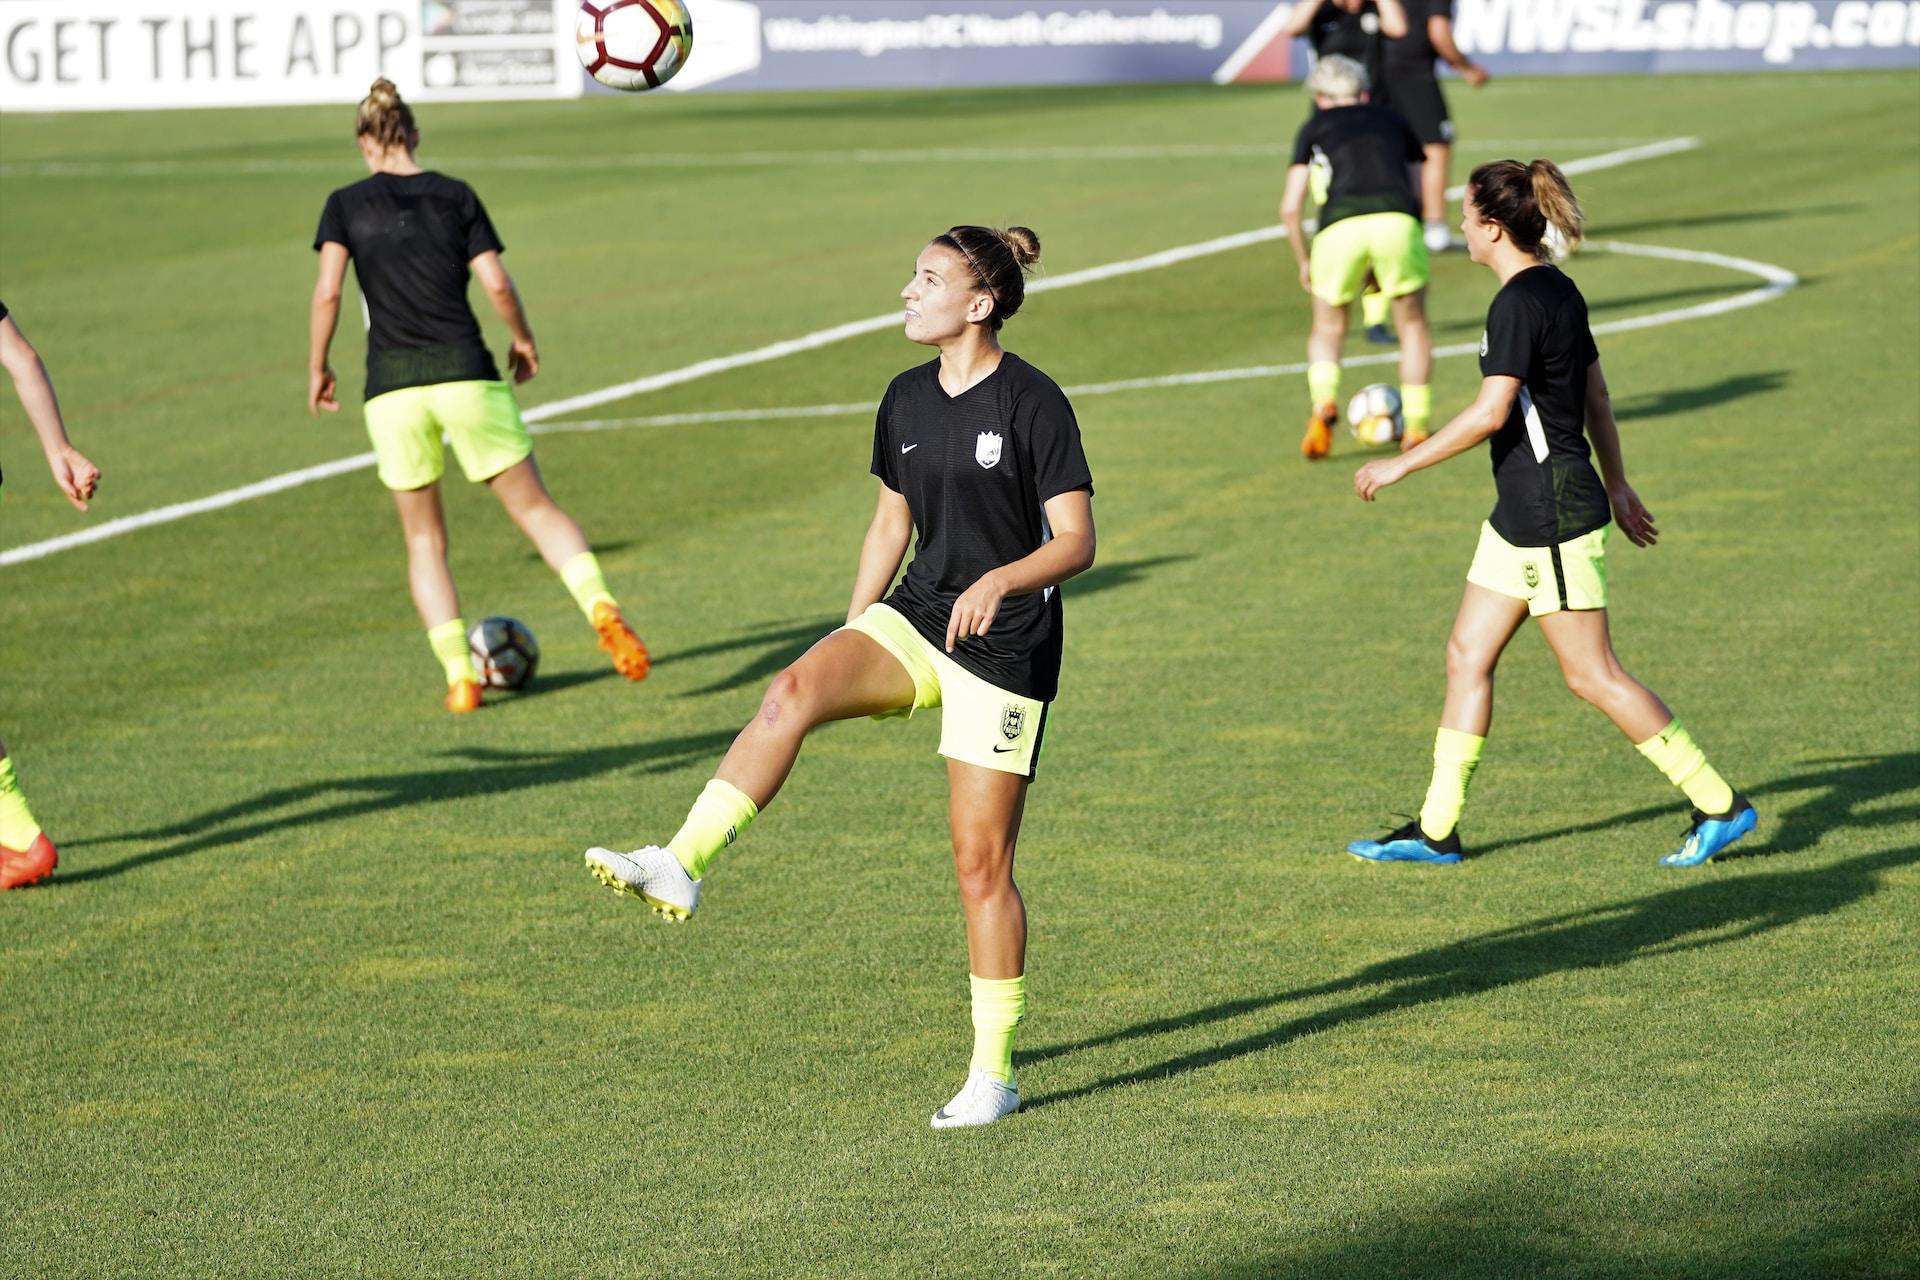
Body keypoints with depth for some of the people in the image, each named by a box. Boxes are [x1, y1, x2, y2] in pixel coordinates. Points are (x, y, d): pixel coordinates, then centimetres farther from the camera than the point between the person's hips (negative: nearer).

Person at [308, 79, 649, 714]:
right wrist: (524, 341, 15)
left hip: (392, 388, 0)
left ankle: (459, 674, 2)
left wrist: (317, 369, 6)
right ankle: (601, 608, -17)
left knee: (424, 539, 14)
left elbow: (327, 292, -7)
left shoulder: (346, 204, 3)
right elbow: (497, 285, -2)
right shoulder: (456, 196, 5)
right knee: (536, 508, 8)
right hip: (466, 375, 0)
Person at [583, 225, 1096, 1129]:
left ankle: (993, 1073, 9)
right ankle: (681, 866, -36)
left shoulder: (1032, 403, -13)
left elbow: (1076, 541, -15)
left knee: (980, 862, -2)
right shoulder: (907, 400, 7)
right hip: (916, 615, 6)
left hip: (1004, 646, -6)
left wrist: (999, 581, -33)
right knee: (793, 691, -25)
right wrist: (853, 635, 15)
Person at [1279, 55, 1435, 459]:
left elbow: (1290, 207, 18)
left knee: (1328, 330, 21)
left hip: (1339, 228, 0)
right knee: (1413, 324, 19)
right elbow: (1418, 190, 30)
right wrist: (1385, 266, 36)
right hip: (1396, 222, 0)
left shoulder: (1315, 128, 25)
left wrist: (1304, 263, 31)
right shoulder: (1392, 121, 31)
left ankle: (1323, 400, -4)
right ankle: (1416, 427, 15)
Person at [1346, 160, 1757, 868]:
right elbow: (1595, 396, 18)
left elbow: (1490, 412, -24)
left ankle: (1720, 804, 1)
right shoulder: (1560, 292, 11)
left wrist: (1400, 465, -17)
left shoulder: (1519, 304, -19)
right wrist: (1617, 487, 25)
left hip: (1552, 515, -10)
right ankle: (1436, 829, 16)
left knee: (1593, 675, -4)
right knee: (1467, 654, 12)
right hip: (1523, 513, 10)